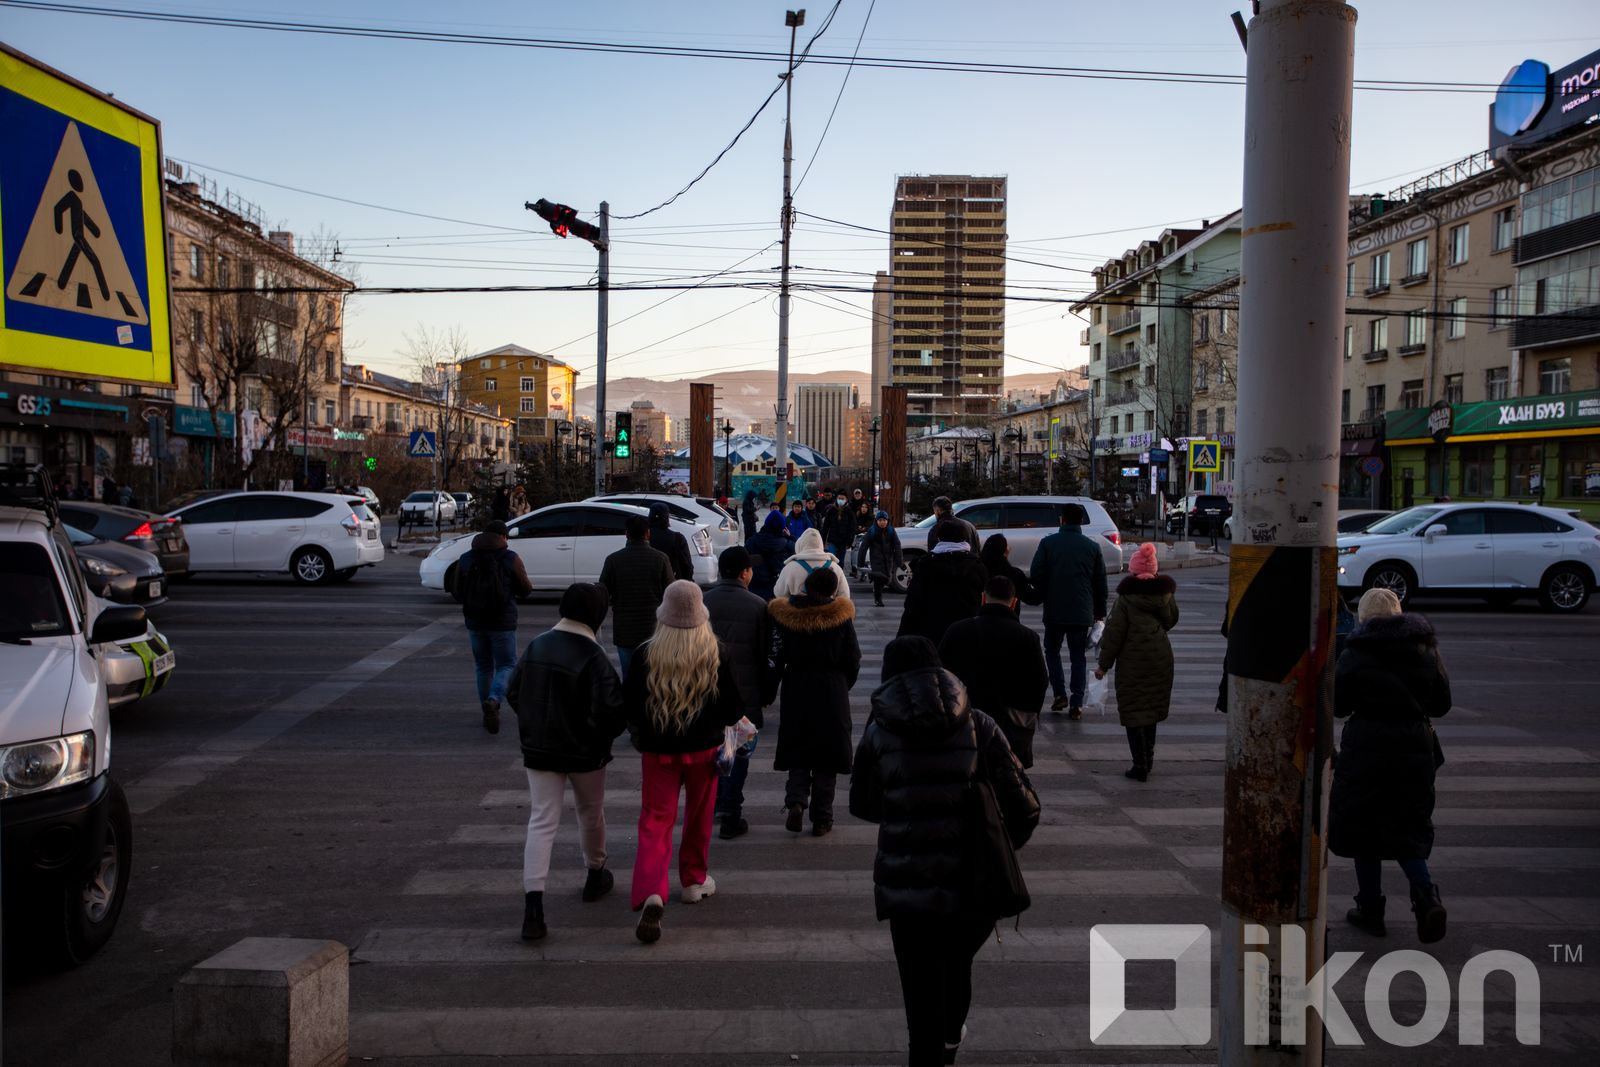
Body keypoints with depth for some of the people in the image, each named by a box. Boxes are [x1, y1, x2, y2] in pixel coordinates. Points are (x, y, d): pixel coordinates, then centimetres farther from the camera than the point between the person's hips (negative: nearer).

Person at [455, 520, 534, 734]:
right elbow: (525, 589, -2)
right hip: (503, 622, -4)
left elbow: (458, 593, 8)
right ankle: (493, 700, -21)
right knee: (506, 666, 5)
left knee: (483, 667, 16)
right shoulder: (511, 559, -8)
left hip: (475, 621, 4)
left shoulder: (465, 559, 3)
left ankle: (488, 714, 19)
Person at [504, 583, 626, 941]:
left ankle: (533, 904, -9)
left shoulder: (536, 646, -2)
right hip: (585, 752, -3)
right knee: (591, 814, 19)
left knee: (542, 821, 2)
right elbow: (612, 709, -23)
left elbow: (513, 693, 6)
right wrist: (604, 737, -2)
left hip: (539, 750, 4)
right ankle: (595, 876, 39)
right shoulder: (593, 657, -20)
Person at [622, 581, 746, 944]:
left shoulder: (646, 654, -12)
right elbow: (733, 707, -6)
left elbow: (628, 705, -5)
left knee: (655, 821, 2)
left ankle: (651, 894, -16)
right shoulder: (716, 654, -12)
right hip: (703, 749, 1)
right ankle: (694, 881, 34)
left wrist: (641, 729, 14)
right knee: (698, 817, 20)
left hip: (658, 750, 0)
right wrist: (719, 721, 16)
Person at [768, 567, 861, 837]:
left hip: (796, 692, 1)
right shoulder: (840, 615, -7)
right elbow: (852, 660, -1)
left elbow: (775, 657, -4)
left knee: (797, 752, 14)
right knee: (826, 758, 8)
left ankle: (796, 801, -6)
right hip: (832, 693, -1)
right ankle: (821, 818, 12)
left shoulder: (784, 614, -6)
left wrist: (769, 691, 6)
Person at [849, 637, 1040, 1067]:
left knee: (923, 1002, 9)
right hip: (975, 887, 3)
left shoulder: (879, 733, -5)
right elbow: (1025, 807, -4)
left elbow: (862, 805, 8)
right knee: (958, 966, 30)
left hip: (908, 891, -2)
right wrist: (1000, 848, 14)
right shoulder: (979, 727, -3)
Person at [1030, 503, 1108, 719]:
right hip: (1082, 612, 1)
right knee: (1079, 657, 8)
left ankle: (1060, 694, 7)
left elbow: (1035, 575, -7)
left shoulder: (1048, 543, -4)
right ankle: (1076, 704, 4)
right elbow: (1100, 582, 6)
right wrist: (1100, 611, 15)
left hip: (1054, 611, -1)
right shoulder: (1092, 547, 2)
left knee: (1052, 651, 17)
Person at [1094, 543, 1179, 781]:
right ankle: (1148, 758, 30)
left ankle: (1140, 765, -1)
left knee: (1133, 711, 1)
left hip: (1133, 660, -5)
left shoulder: (1127, 597, -13)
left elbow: (1114, 632, -12)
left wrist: (1104, 663, -5)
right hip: (1160, 658, 5)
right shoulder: (1166, 594, 2)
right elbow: (1171, 620, 16)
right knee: (1151, 708, 19)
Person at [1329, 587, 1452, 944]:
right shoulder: (1425, 651, 3)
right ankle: (1426, 896, -7)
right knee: (1407, 829, 15)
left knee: (1363, 829, 8)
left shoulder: (1355, 654, -9)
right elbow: (1442, 704, 7)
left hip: (1367, 749, -4)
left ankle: (1370, 910, 14)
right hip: (1415, 749, 4)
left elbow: (1338, 706, -7)